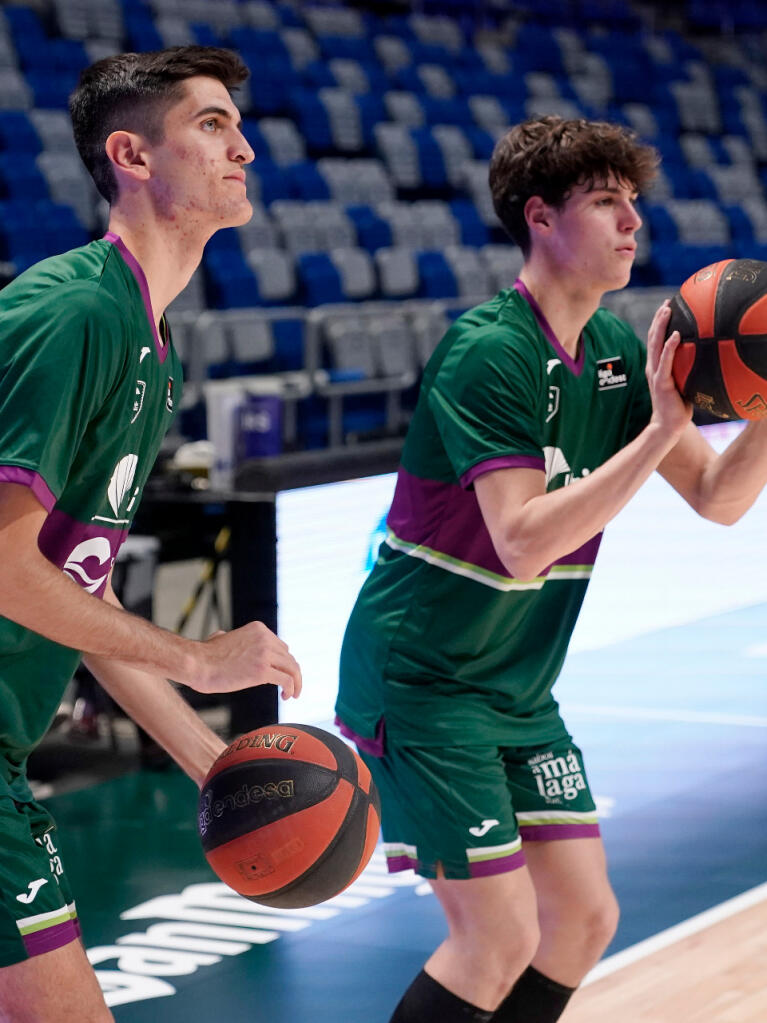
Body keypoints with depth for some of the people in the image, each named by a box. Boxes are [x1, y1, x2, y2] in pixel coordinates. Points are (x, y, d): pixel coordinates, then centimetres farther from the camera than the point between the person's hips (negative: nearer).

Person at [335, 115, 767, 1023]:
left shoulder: (619, 353, 5)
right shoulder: (488, 352, -20)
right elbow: (524, 543, -28)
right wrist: (659, 430, -30)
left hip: (519, 693, 8)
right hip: (421, 684, -8)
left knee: (584, 918, 9)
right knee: (501, 938, -9)